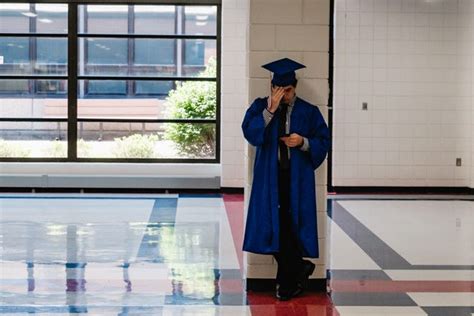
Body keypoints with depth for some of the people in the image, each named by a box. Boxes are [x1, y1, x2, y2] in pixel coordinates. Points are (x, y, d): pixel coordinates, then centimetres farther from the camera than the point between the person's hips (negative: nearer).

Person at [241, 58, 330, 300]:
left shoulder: (308, 112, 4)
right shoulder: (260, 106, 4)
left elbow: (324, 141, 4)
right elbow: (249, 133, -11)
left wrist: (303, 142, -14)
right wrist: (270, 110, -20)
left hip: (297, 178, -1)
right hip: (269, 176, 1)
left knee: (292, 224, -3)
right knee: (272, 225, 0)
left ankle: (287, 281, 12)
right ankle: (299, 269, 20)